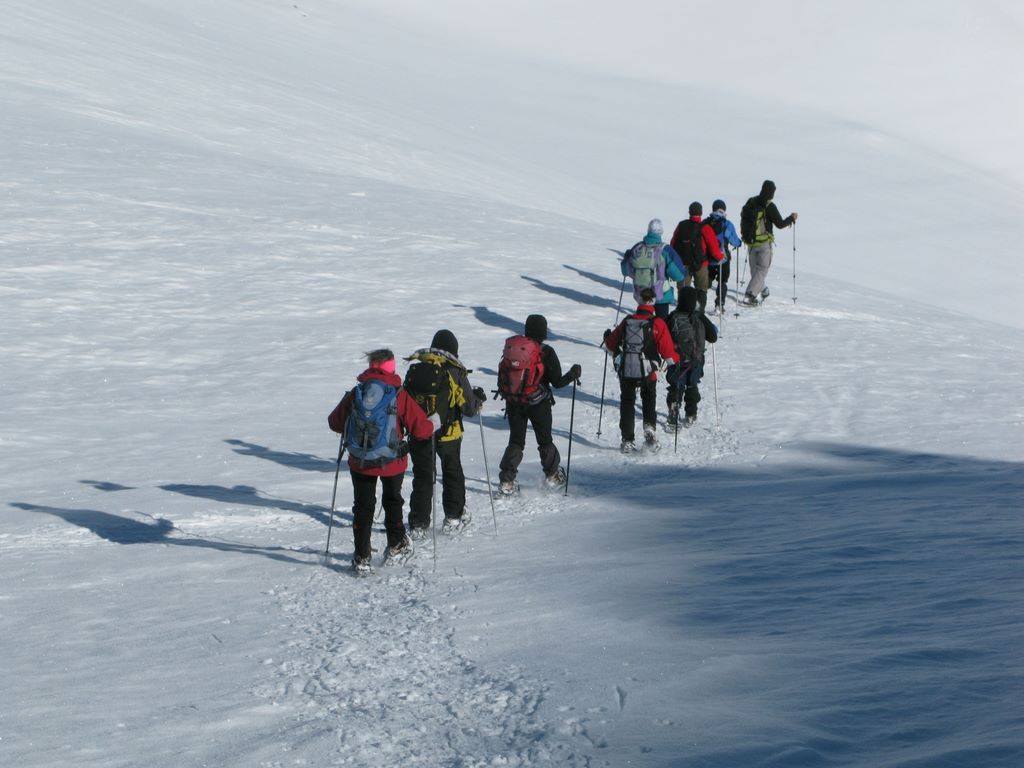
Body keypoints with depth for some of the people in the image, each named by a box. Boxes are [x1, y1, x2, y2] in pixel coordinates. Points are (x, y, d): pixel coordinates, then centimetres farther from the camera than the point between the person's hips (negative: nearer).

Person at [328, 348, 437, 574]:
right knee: (392, 501, 24)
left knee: (362, 507, 12)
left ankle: (362, 557, 10)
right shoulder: (399, 395, -11)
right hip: (392, 462, -1)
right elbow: (420, 428, -10)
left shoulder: (355, 393, -4)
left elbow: (335, 422, 6)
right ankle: (396, 545, 34)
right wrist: (434, 423, 12)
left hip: (359, 462, 1)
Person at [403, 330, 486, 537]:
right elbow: (469, 407, -9)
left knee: (422, 477, 11)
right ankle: (453, 516, 25)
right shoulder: (455, 373, -14)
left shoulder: (414, 370, -4)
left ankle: (418, 524, 8)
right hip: (448, 433, -2)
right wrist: (479, 398, 12)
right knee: (452, 473, 20)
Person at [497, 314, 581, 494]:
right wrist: (574, 374, 5)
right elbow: (557, 382, -11)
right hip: (538, 404, -3)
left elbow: (501, 377, 6)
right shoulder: (545, 352, -14)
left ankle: (507, 480, 0)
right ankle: (552, 475, 27)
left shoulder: (511, 347, -2)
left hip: (513, 403, 3)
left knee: (516, 441, 11)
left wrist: (505, 395, 21)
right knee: (545, 440, 16)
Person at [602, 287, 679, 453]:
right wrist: (676, 358, 10)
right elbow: (668, 352, -11)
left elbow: (610, 345, 12)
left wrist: (607, 338, 35)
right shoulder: (657, 324, -9)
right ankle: (649, 427, 0)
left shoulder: (626, 322, 0)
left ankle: (627, 441, 14)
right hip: (646, 372, -1)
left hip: (625, 370, 2)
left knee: (627, 403, 17)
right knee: (649, 400, 23)